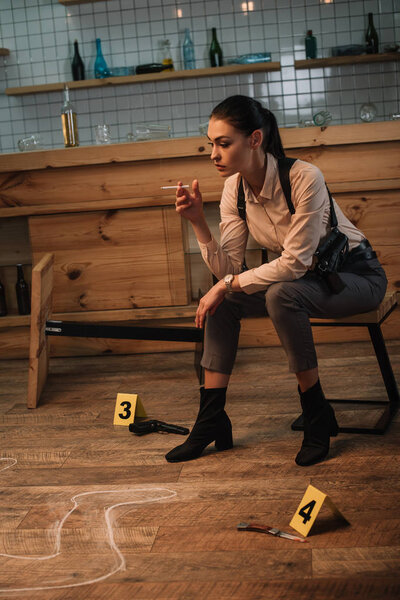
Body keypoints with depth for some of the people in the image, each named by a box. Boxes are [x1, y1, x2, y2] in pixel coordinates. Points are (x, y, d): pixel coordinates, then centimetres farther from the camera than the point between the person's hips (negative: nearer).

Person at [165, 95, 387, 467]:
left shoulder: (304, 178, -28)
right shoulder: (234, 189, -7)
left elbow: (295, 263, -28)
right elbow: (226, 267, -10)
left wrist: (228, 284, -25)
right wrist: (198, 222, -23)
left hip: (356, 276, -7)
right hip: (304, 279, 7)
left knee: (281, 295, -34)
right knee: (222, 302, -11)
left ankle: (317, 418, -18)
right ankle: (211, 422, -4)